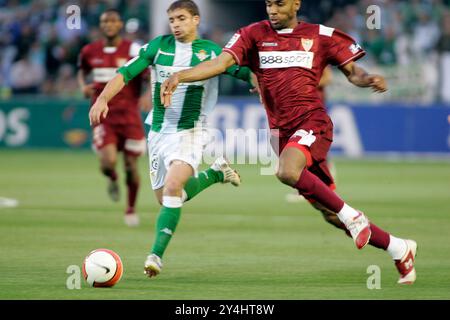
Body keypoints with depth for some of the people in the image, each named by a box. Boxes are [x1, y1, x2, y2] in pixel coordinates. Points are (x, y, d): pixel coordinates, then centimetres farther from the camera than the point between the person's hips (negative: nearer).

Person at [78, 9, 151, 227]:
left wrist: (148, 95, -26)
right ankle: (113, 180, 18)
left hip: (129, 115, -1)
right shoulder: (90, 51, 4)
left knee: (131, 165, 4)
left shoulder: (133, 50, -5)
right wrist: (83, 86, 3)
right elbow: (82, 71, 25)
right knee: (108, 162, -20)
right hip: (103, 116, 1)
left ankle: (131, 209, 27)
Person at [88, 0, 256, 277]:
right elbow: (126, 73, 0)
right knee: (166, 199, 10)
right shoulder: (159, 46, 3)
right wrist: (103, 99, -15)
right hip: (159, 132, 5)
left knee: (172, 187, -27)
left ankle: (157, 254, -25)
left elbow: (247, 73, -2)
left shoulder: (210, 51, -3)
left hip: (190, 132, -5)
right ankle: (216, 173, 34)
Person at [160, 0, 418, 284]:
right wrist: (180, 76, -20)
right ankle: (399, 249, 22)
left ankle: (351, 216, -18)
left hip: (312, 122, -4)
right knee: (330, 214, 6)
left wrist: (367, 79, -16)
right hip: (282, 131, 4)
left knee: (288, 171, -36)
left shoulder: (321, 36, 2)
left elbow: (352, 71, 7)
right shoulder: (255, 35, 6)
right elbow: (221, 62, -5)